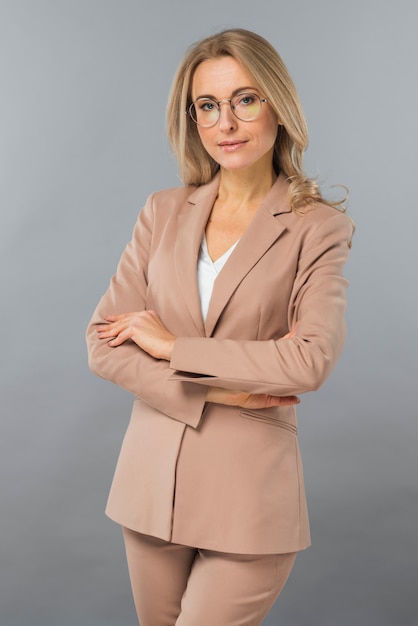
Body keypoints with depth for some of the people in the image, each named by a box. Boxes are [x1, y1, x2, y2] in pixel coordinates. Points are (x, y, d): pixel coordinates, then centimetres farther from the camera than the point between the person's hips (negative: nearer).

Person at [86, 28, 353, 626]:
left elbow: (312, 360, -19)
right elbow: (103, 343, -1)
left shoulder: (316, 227, -6)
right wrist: (215, 391, -14)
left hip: (250, 492, -3)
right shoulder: (164, 212, 3)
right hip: (152, 481, 4)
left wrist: (172, 346, -14)